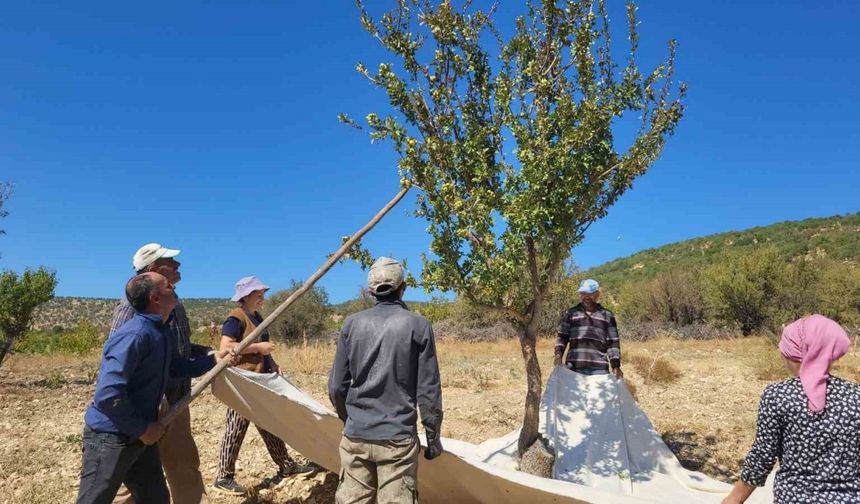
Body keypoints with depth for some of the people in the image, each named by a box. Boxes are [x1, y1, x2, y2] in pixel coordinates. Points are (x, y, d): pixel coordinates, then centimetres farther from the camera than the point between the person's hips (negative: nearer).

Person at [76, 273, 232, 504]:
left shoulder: (161, 333, 6)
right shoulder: (133, 335, -26)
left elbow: (171, 366, 24)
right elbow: (108, 395, -30)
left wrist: (212, 360, 17)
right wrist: (142, 429, -21)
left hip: (139, 437, 9)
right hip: (110, 437, -9)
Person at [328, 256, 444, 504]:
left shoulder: (352, 323, 2)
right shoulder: (418, 325, -5)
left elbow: (337, 385, 4)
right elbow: (428, 389, -6)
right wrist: (433, 435, 5)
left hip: (355, 436, 3)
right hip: (397, 438, -3)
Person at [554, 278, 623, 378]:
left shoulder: (607, 315, 13)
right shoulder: (571, 313, 13)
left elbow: (613, 343, 11)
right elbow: (562, 337, 11)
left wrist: (616, 366, 2)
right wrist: (558, 354, -7)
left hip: (599, 369, 0)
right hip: (574, 367, 0)